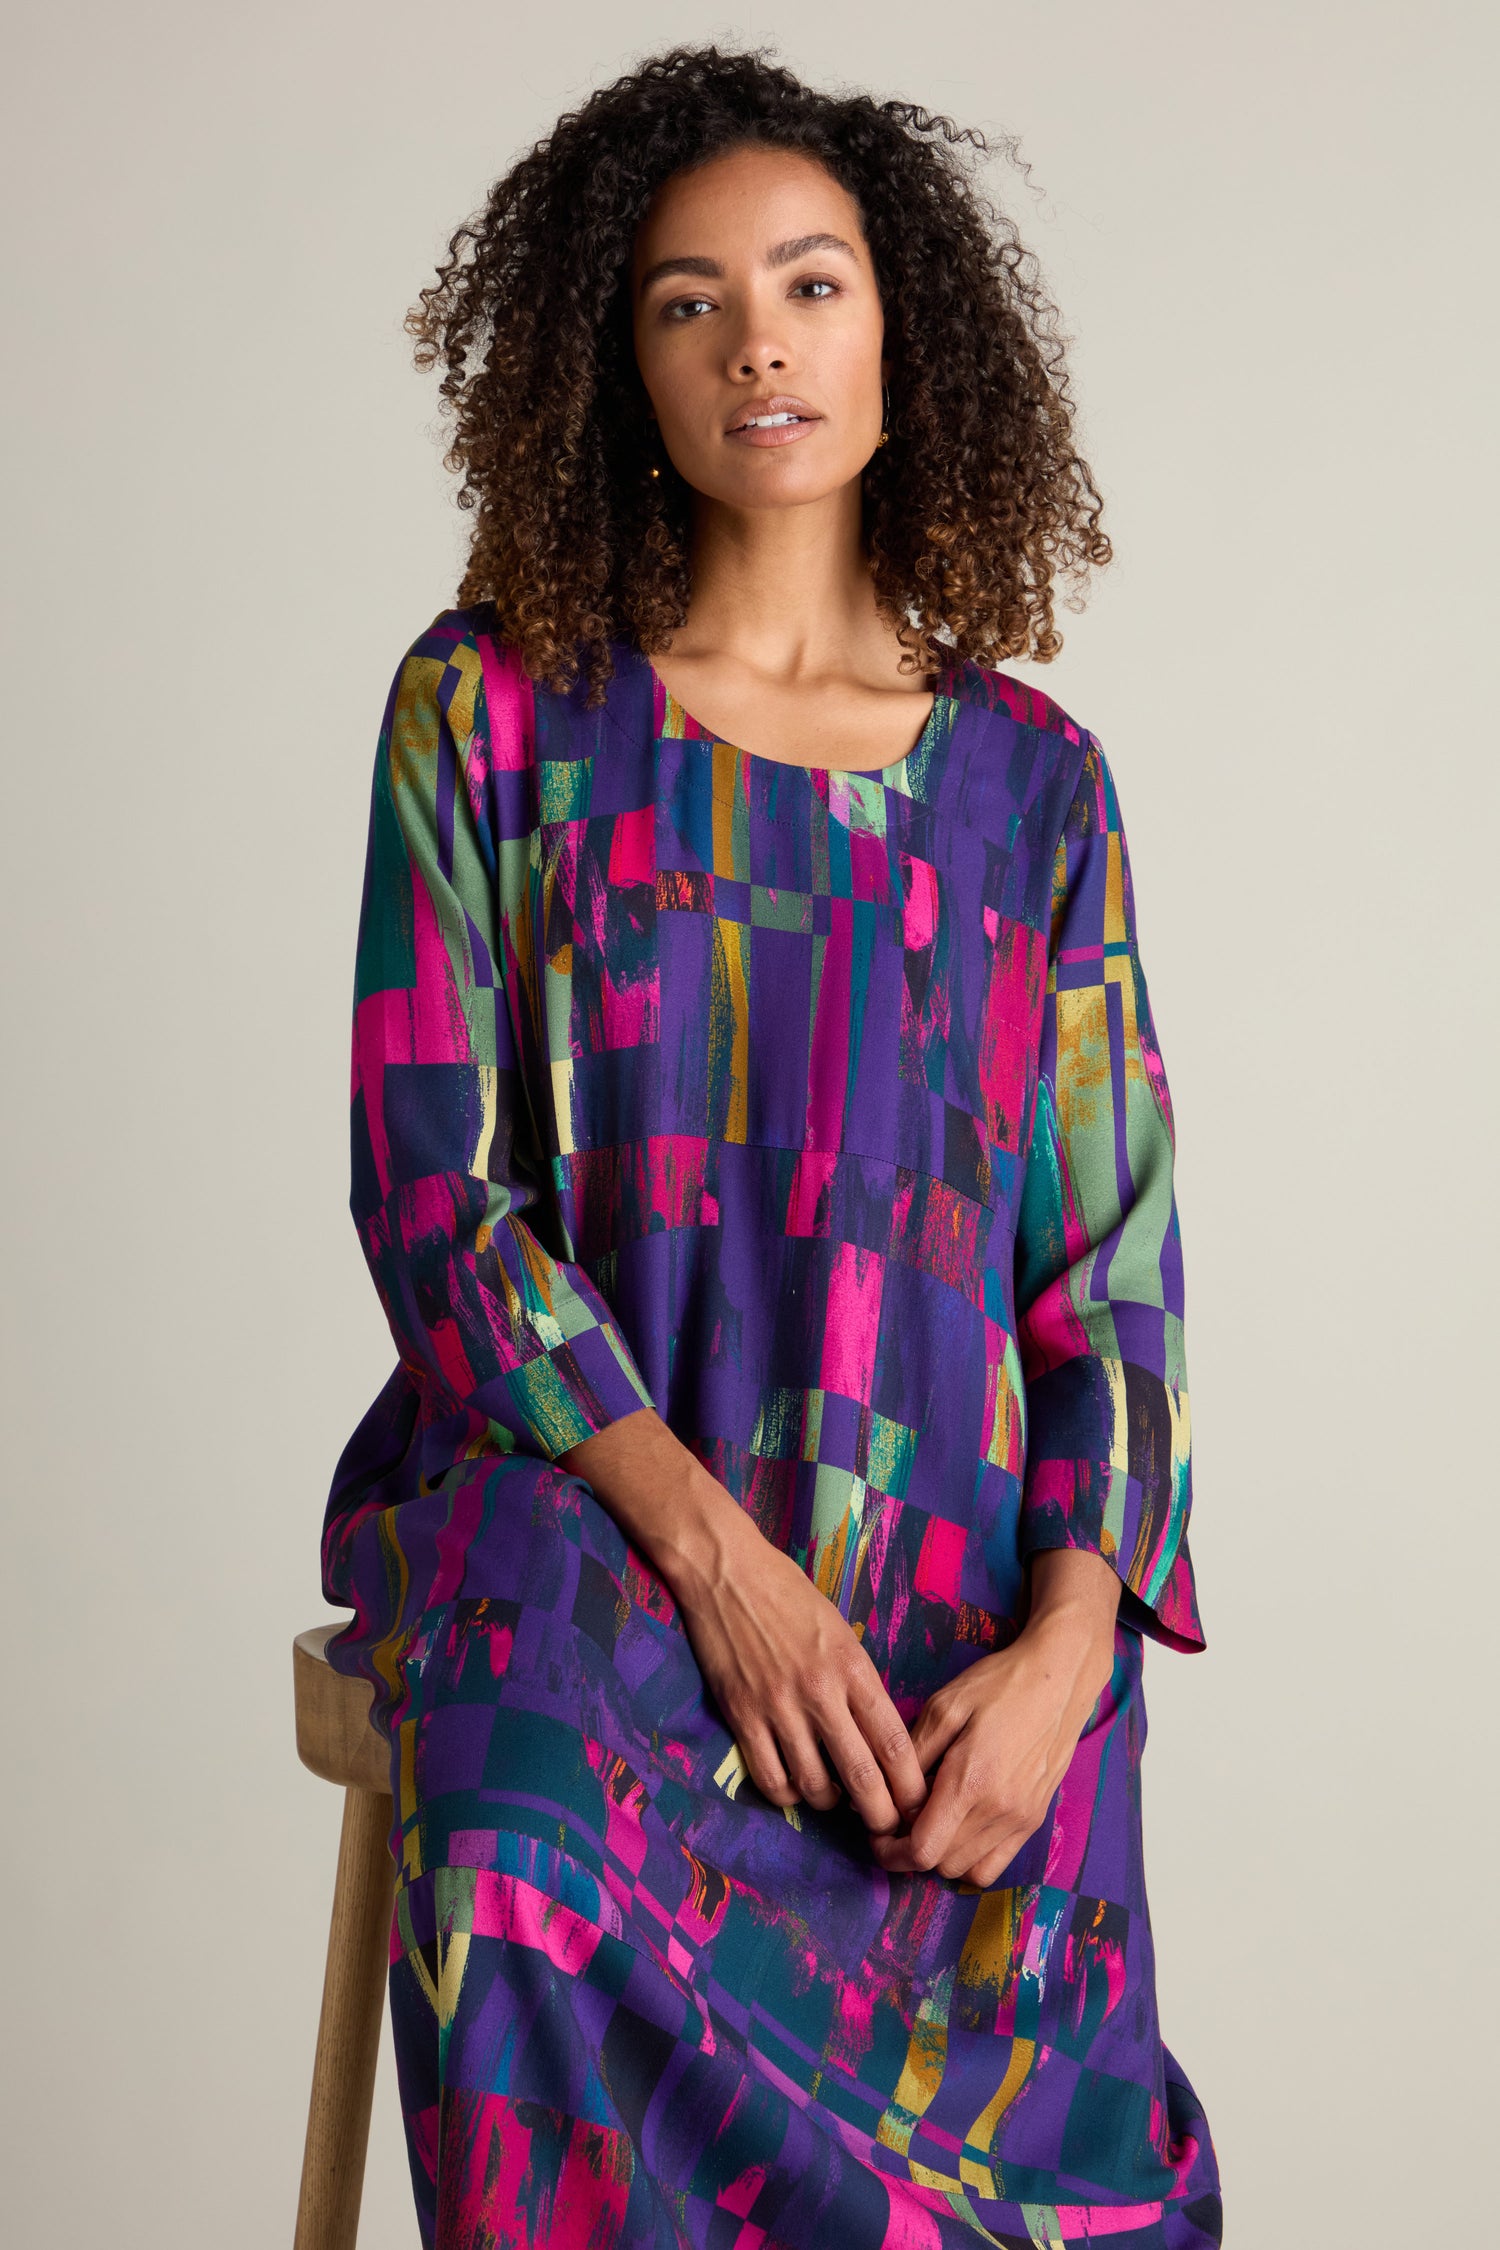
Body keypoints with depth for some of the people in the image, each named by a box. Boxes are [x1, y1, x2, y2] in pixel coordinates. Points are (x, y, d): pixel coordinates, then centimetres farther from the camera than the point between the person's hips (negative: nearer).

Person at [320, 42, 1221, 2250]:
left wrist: (1064, 1643, -12)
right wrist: (717, 1553, -16)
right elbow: (434, 1188, -3)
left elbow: (1110, 1258, 6)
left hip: (958, 1569, 2)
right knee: (547, 1876, -34)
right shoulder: (492, 708, 3)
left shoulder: (1030, 776, 9)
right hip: (577, 1501, -1)